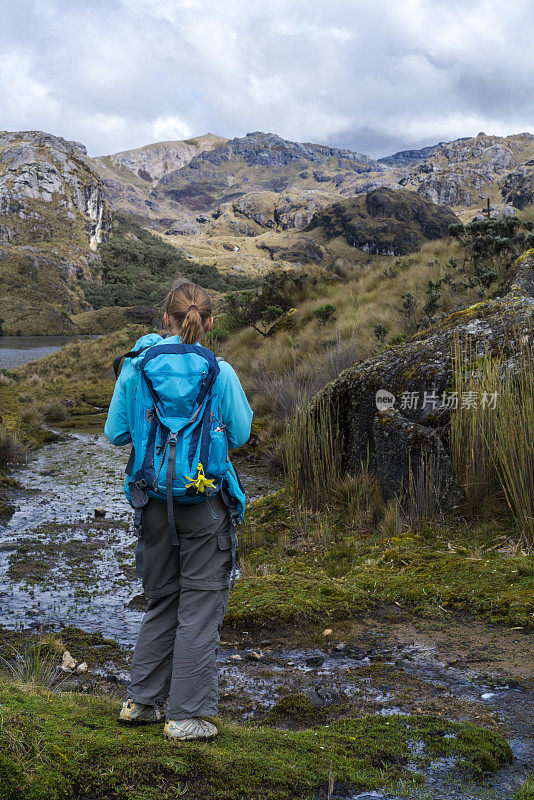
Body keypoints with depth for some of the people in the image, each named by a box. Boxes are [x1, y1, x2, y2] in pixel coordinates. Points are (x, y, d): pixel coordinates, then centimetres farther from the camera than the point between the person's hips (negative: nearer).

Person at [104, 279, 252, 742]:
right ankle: (187, 716, 14)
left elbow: (116, 434, 2)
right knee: (201, 604, 8)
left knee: (162, 600, 20)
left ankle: (142, 701, 28)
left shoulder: (135, 367, -3)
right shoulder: (219, 372, -10)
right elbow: (240, 436, -1)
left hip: (155, 500, 4)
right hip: (205, 500, -3)